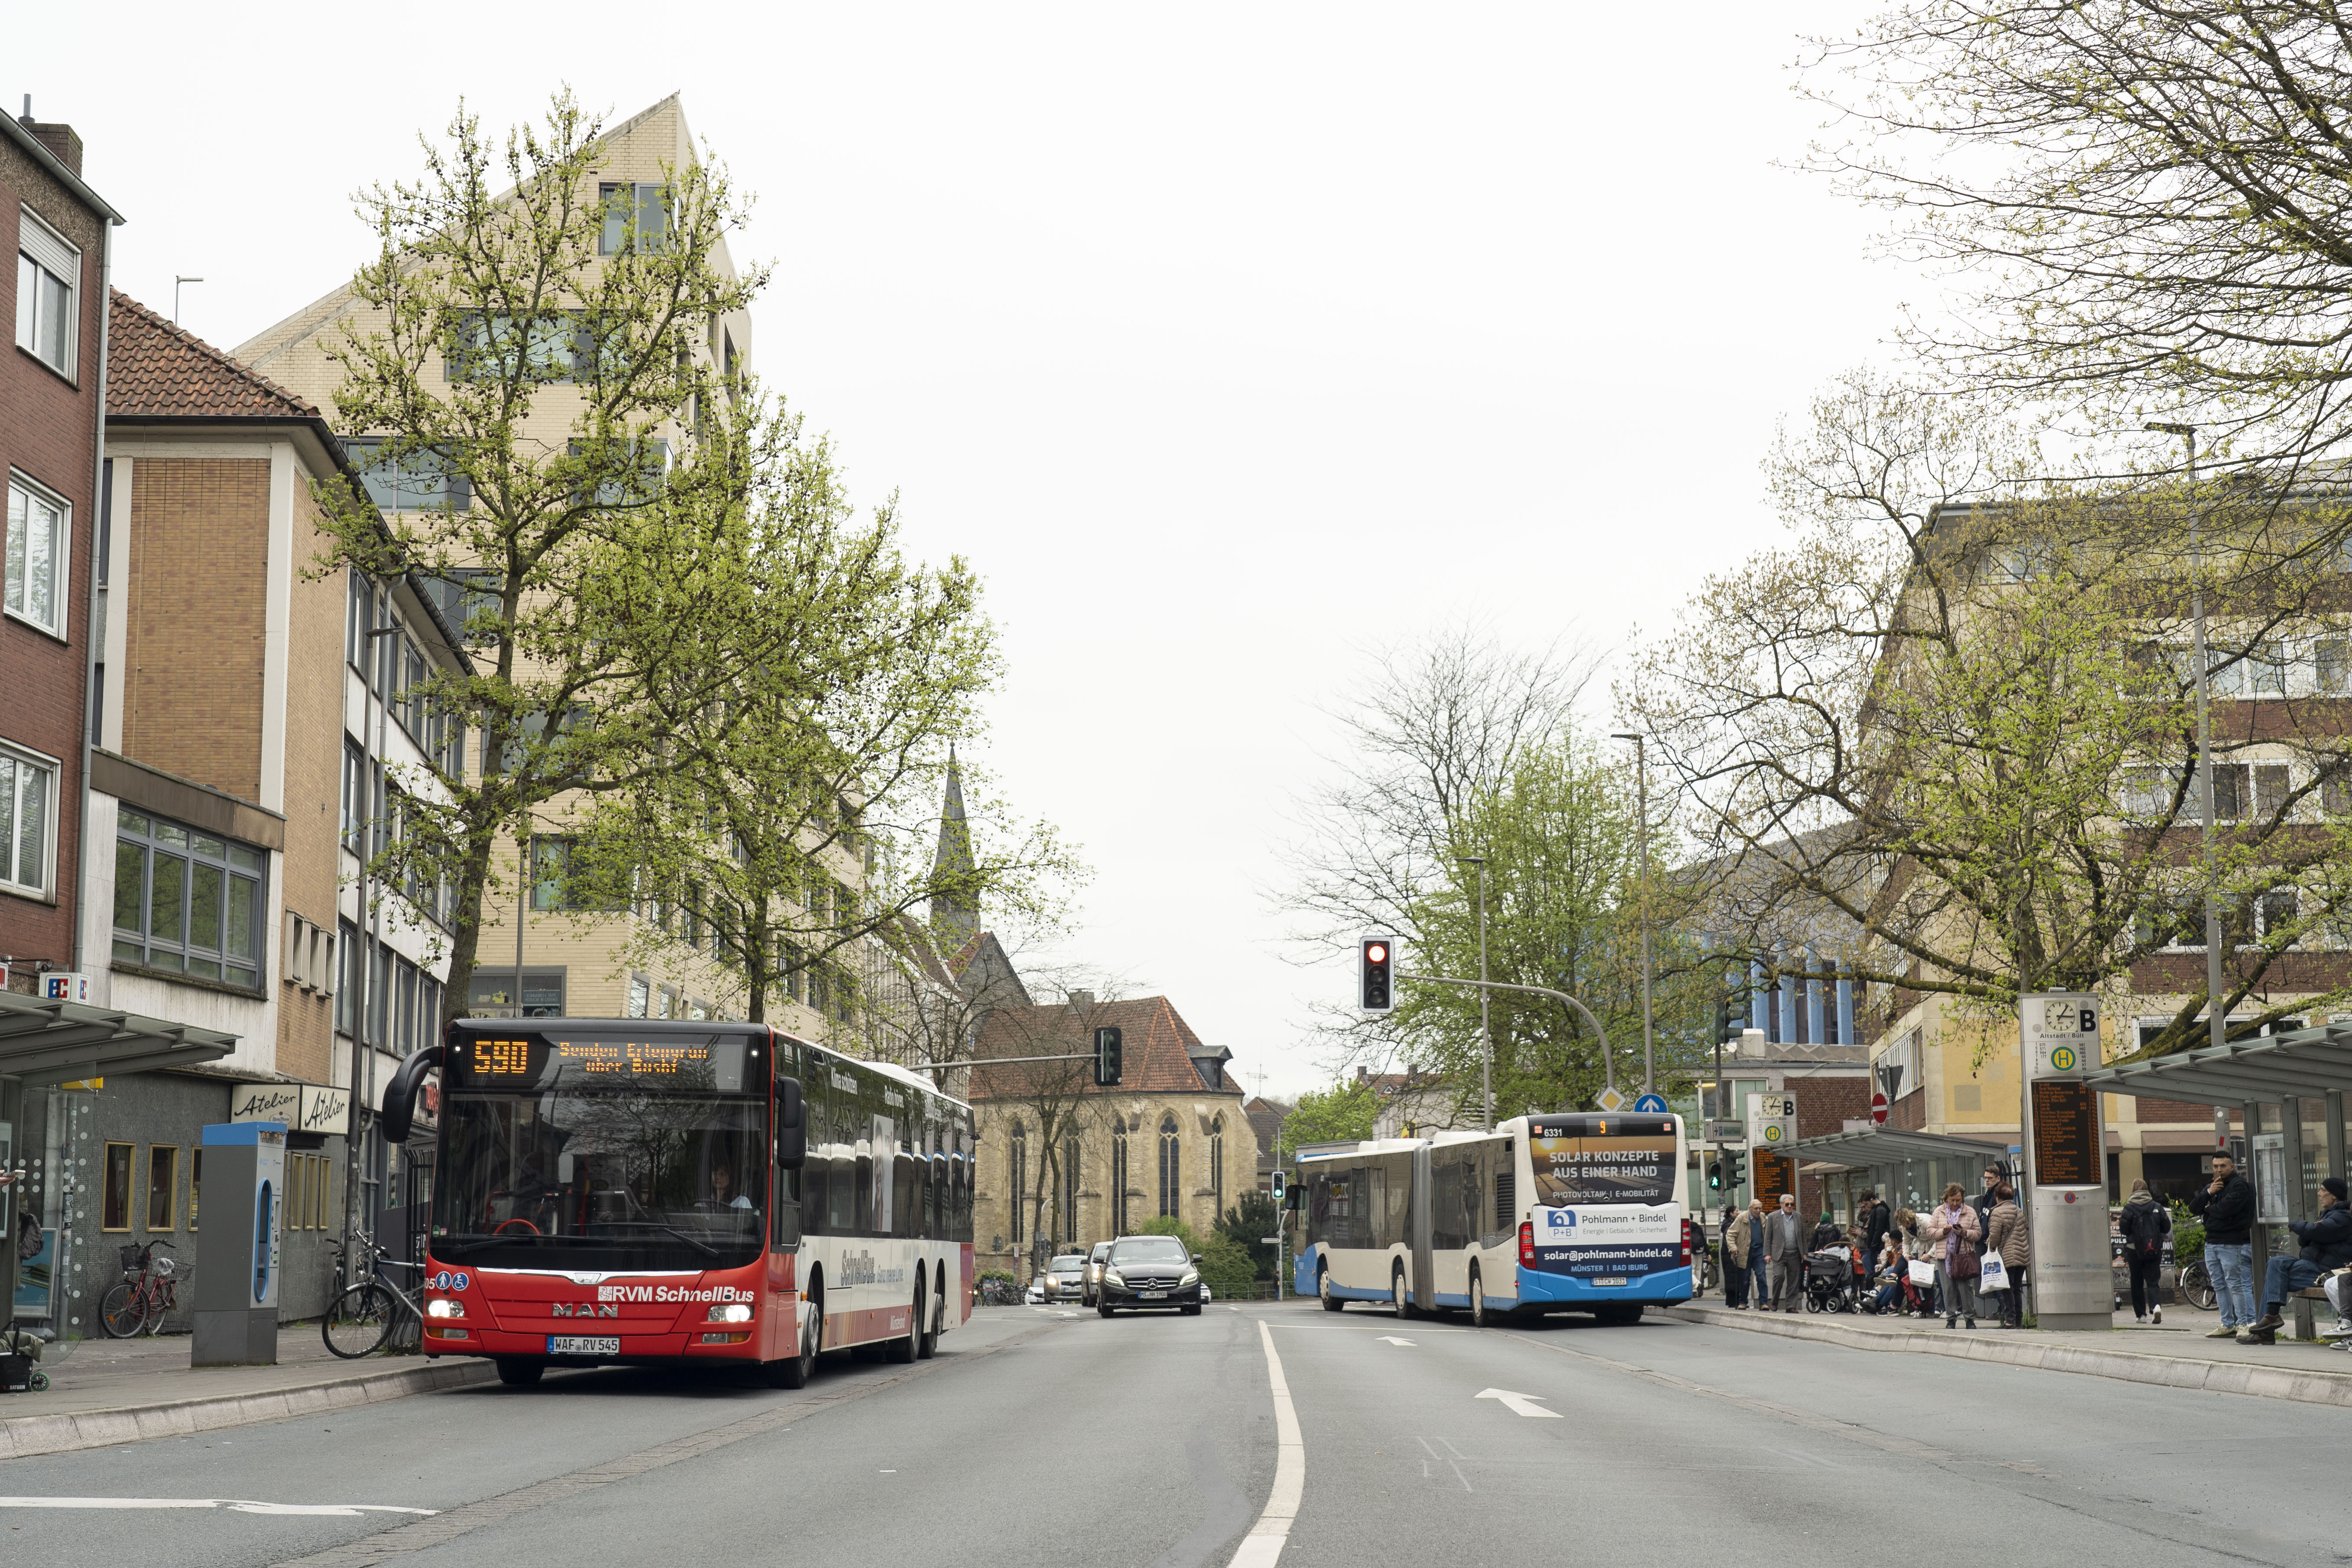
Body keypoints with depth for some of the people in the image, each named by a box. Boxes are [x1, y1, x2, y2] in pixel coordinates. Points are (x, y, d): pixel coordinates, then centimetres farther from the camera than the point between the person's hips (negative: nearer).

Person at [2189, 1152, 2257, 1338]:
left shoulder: (2239, 1186, -8)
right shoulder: (2210, 1186, 18)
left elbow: (2225, 1209, -21)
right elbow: (2193, 1208, 7)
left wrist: (2208, 1210, -1)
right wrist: (2208, 1193, -9)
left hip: (2233, 1244, -9)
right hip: (2211, 1243, 9)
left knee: (2237, 1285, -8)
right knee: (2219, 1286, 11)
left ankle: (2245, 1323, -6)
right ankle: (2228, 1325, 17)